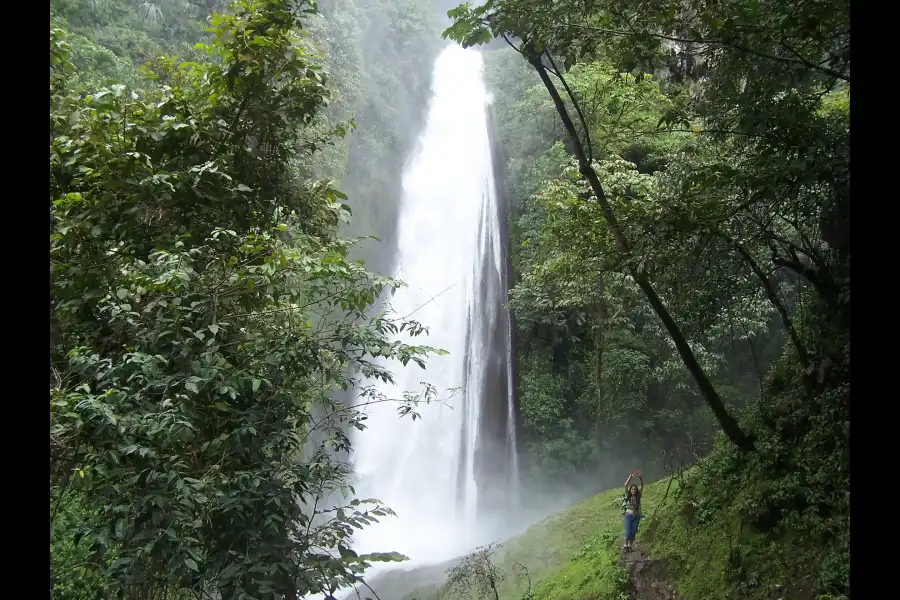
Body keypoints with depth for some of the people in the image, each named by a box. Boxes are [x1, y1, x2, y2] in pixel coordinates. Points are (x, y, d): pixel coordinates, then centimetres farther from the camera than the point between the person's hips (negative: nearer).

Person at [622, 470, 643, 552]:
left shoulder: (638, 496, 3)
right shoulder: (628, 496, -1)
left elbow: (642, 486, -7)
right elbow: (625, 485, -15)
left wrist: (641, 478, -24)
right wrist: (630, 477, -26)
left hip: (636, 516, 2)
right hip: (628, 515, -2)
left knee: (633, 532, 5)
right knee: (628, 532, -7)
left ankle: (629, 546, 19)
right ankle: (625, 545, 12)